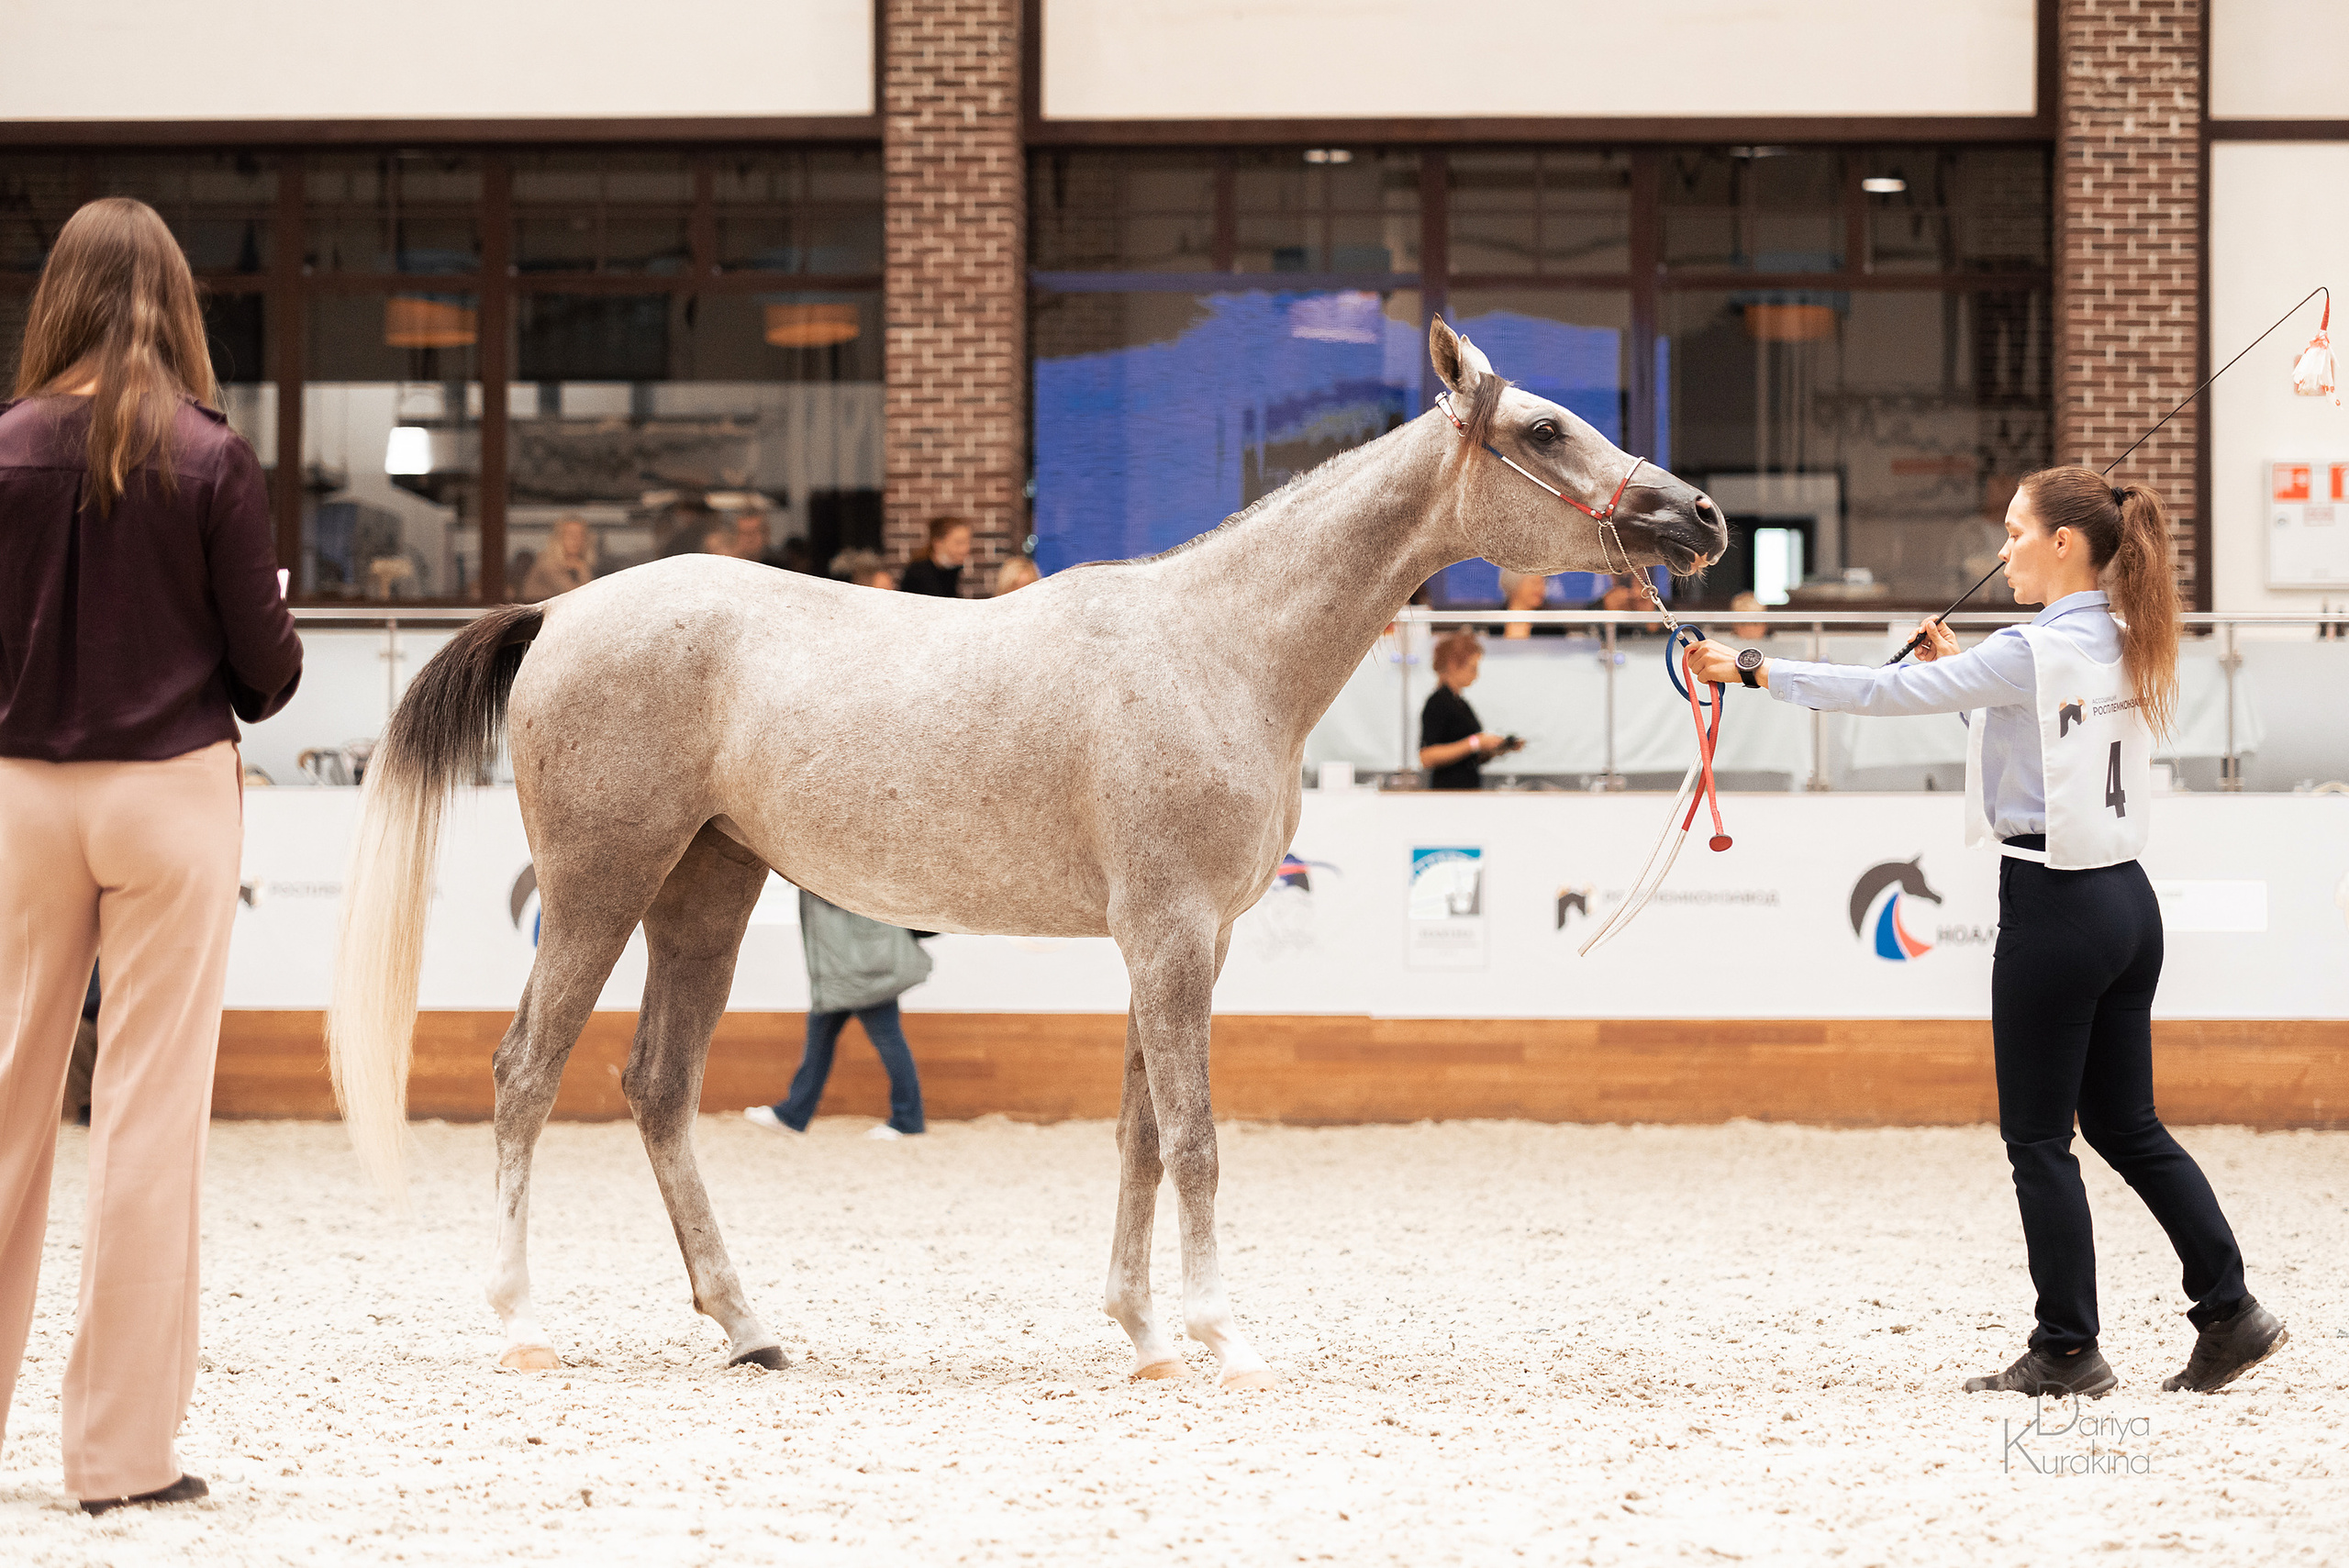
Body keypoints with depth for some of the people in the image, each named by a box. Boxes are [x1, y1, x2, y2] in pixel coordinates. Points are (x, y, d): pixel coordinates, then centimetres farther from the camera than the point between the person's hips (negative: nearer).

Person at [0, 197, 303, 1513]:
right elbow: (265, 667, -6)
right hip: (173, 796, -2)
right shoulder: (213, 459, -9)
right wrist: (266, 660, 16)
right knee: (152, 1110, 2)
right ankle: (125, 1445, 5)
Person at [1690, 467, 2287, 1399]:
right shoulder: (2126, 647, 9)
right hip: (2126, 898, 9)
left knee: (2038, 1137, 1)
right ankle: (2230, 1313, 14)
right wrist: (1962, 671, 16)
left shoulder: (2034, 651, -16)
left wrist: (1755, 671, -13)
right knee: (2125, 1125, 16)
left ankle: (2067, 1350, 6)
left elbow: (1886, 693, -18)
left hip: (2054, 905, -9)